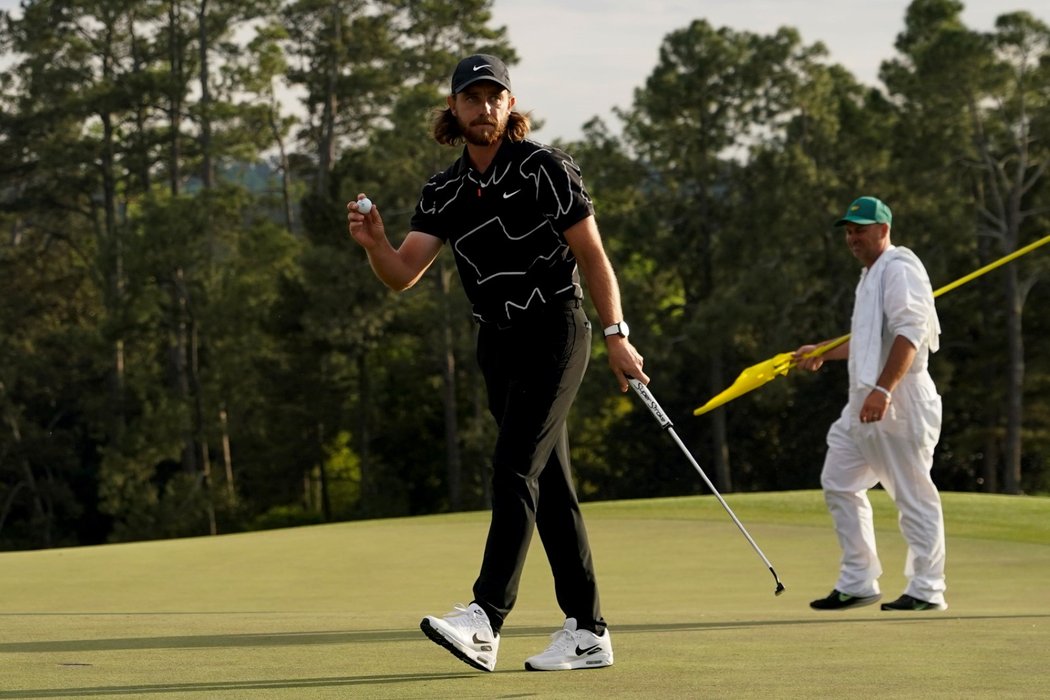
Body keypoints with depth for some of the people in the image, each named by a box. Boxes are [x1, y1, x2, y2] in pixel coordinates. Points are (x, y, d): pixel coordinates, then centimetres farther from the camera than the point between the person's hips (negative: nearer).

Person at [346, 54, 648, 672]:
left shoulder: (545, 168, -7)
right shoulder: (443, 193, 8)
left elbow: (592, 254, -5)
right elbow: (402, 275, -1)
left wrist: (616, 335, -10)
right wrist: (375, 243, -23)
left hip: (555, 332, -7)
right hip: (498, 343, 7)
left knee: (515, 467, -19)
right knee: (551, 486, 8)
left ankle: (485, 620, -28)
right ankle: (588, 632, 12)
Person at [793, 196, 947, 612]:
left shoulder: (899, 268, -10)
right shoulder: (871, 276, 21)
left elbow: (909, 333, -23)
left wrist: (883, 390, -31)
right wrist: (823, 353, 38)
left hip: (898, 400, -11)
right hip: (865, 402, 11)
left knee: (913, 493, -5)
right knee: (838, 482, 10)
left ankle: (927, 590, 0)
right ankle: (857, 584, 13)